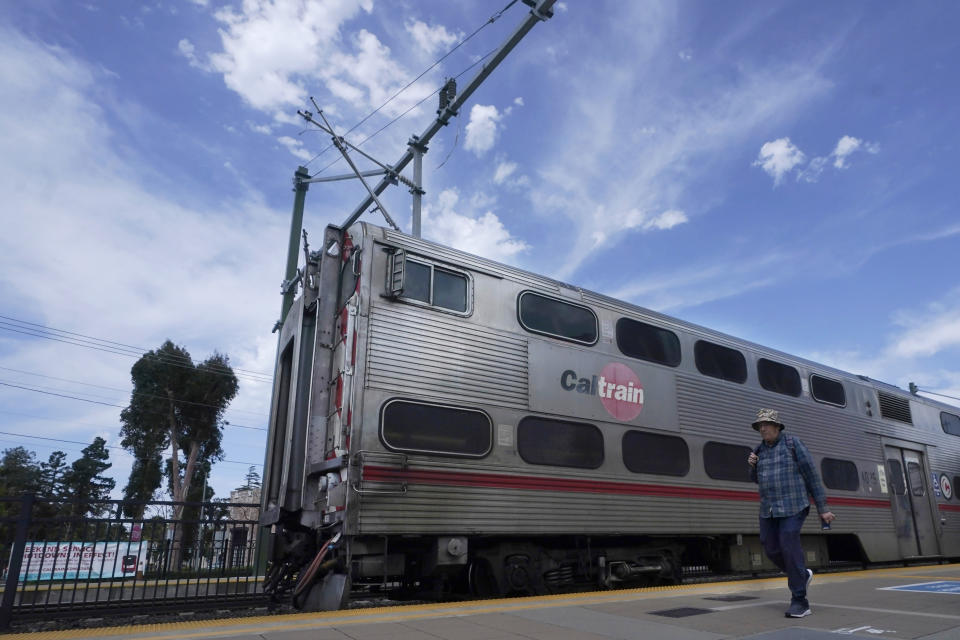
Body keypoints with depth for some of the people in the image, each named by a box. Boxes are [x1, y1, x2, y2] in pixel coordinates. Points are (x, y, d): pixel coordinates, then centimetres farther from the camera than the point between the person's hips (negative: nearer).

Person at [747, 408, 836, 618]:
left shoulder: (793, 444, -6)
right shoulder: (760, 449, 10)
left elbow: (812, 476, -5)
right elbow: (757, 479, 22)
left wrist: (822, 508, -6)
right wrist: (752, 465, -1)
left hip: (793, 506, -6)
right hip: (768, 509, 6)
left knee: (790, 549, -12)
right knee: (772, 550, 6)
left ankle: (800, 602, -2)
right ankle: (802, 575, 33)